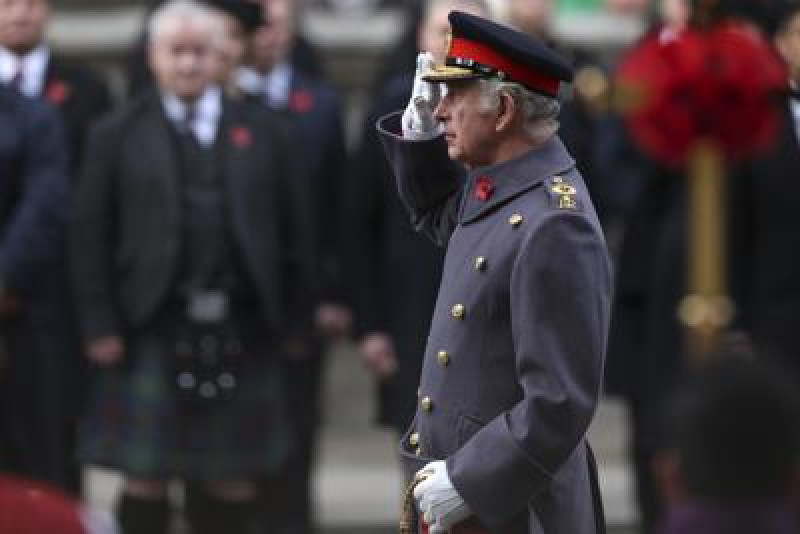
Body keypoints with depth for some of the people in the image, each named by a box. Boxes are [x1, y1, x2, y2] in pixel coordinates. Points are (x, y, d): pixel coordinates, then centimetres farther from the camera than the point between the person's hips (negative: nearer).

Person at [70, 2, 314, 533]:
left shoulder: (262, 130, 9)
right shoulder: (118, 136, 4)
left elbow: (294, 227, 9)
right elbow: (91, 236, 1)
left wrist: (295, 318, 4)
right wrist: (101, 326, -6)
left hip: (243, 332, 2)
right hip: (155, 331, -1)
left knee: (235, 479, 5)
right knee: (146, 477, -1)